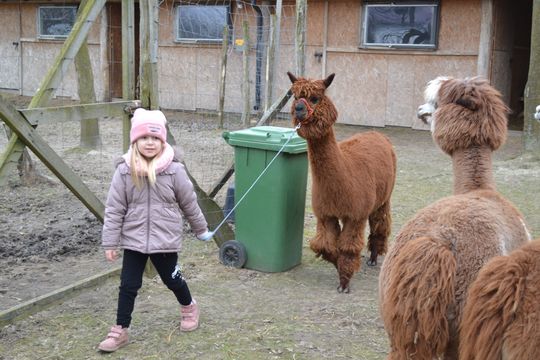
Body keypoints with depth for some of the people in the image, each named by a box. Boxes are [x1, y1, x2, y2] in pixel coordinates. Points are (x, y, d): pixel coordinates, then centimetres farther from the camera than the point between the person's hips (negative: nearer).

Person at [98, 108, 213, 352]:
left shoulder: (174, 170, -12)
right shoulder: (125, 171, -10)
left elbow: (189, 203, 1)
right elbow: (114, 209, -5)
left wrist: (201, 230, 12)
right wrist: (110, 242, -5)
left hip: (165, 240, -1)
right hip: (133, 240, 1)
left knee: (172, 280, 17)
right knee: (128, 285, 5)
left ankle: (189, 307, 46)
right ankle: (120, 330, 19)